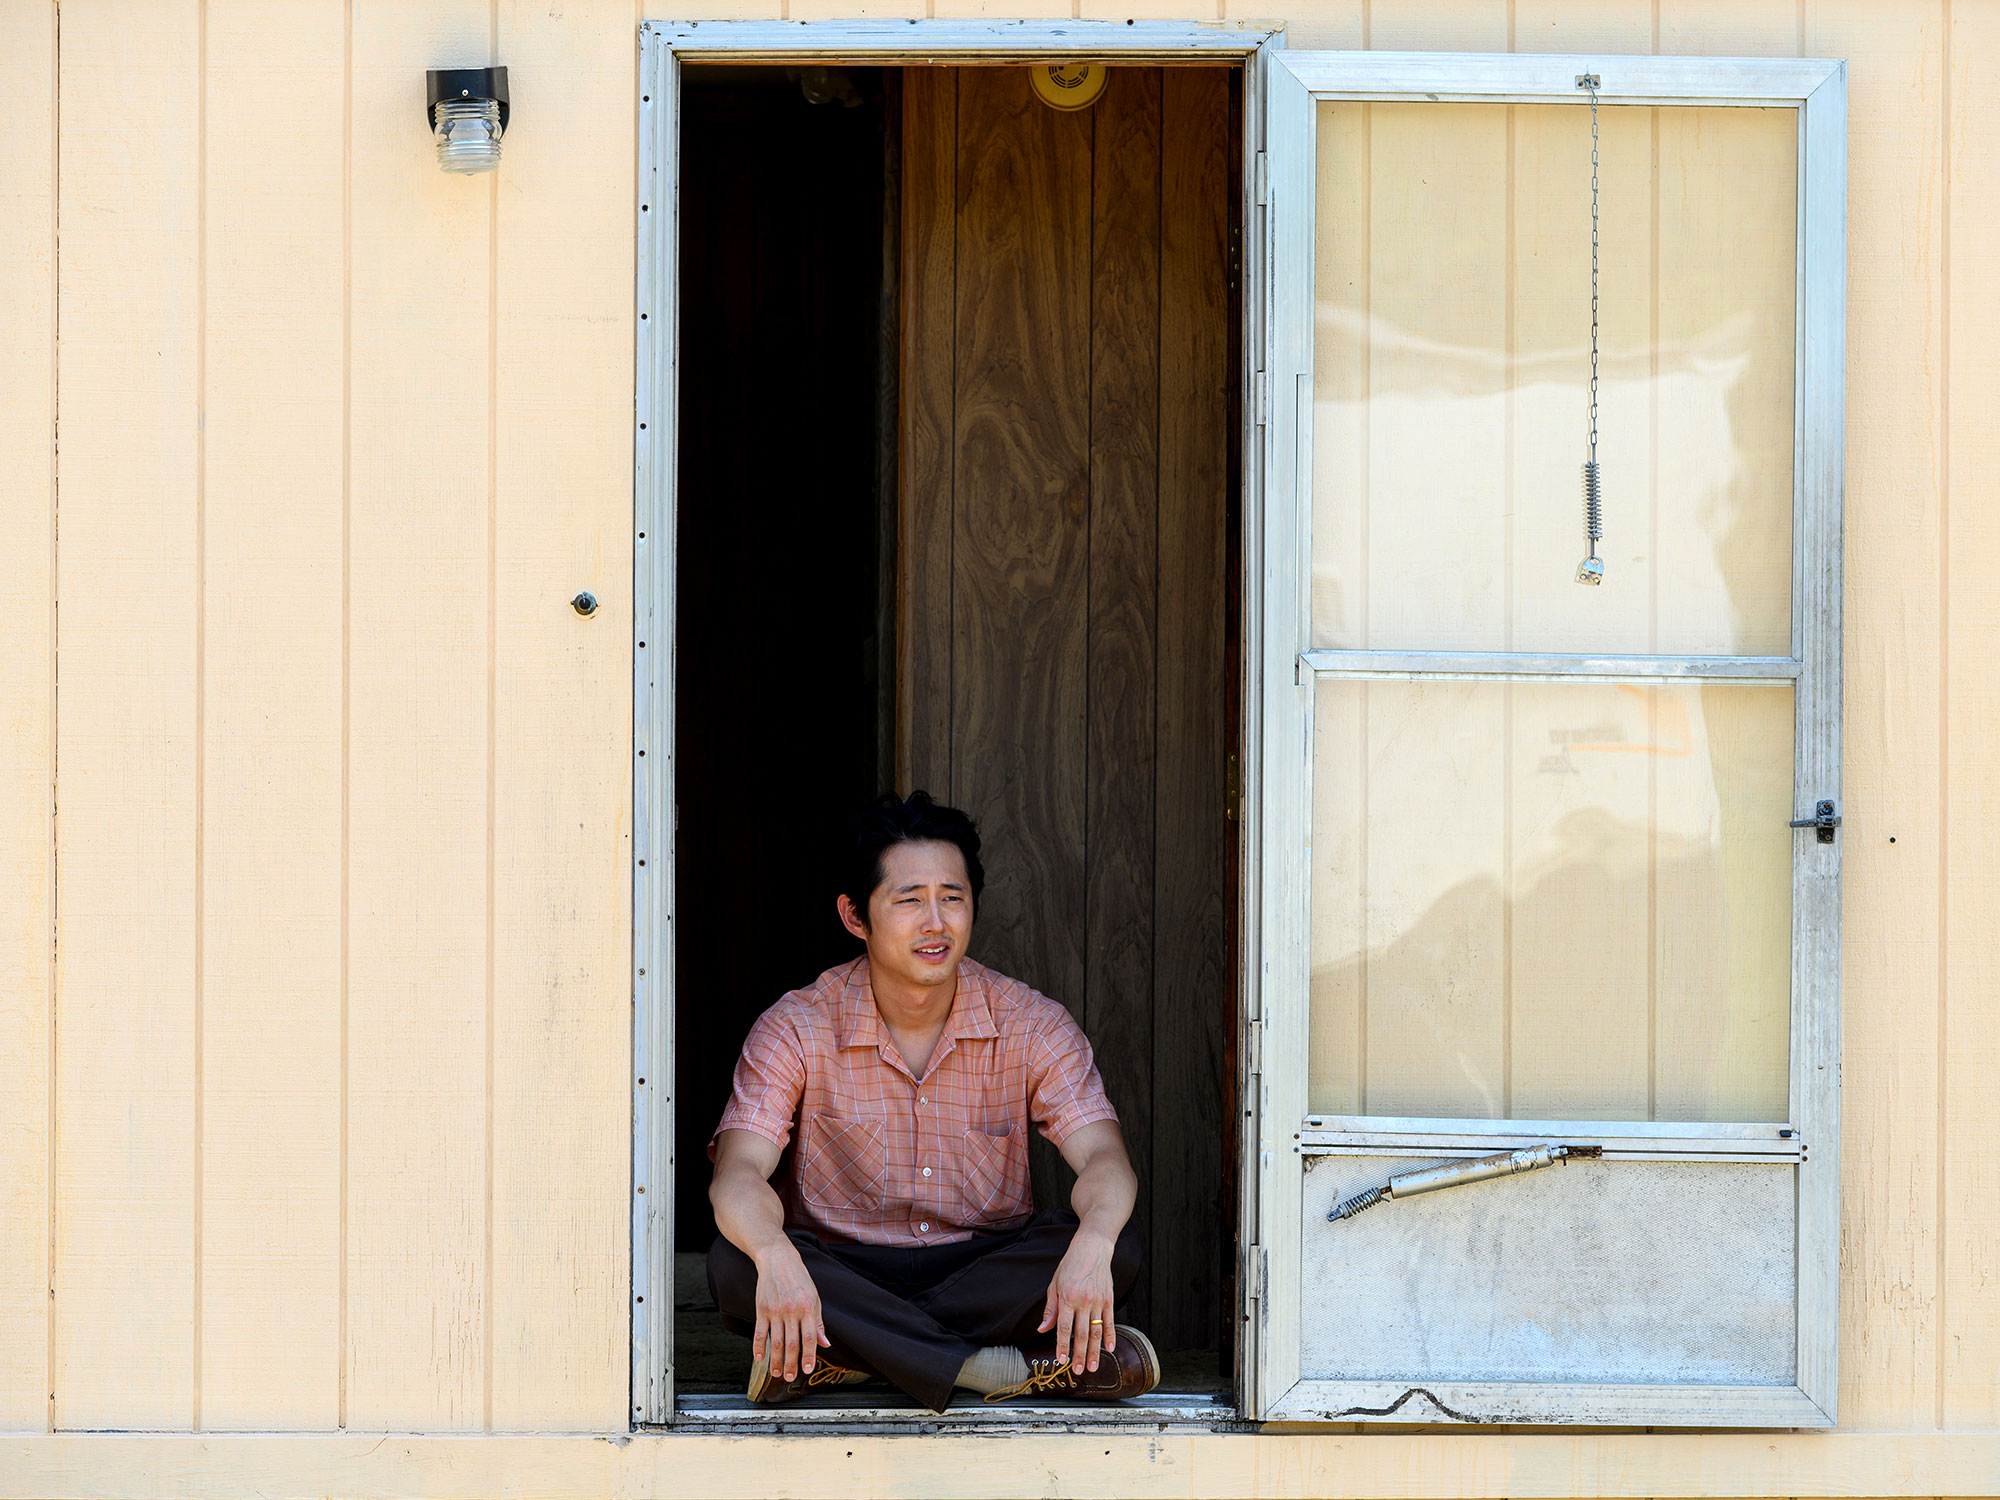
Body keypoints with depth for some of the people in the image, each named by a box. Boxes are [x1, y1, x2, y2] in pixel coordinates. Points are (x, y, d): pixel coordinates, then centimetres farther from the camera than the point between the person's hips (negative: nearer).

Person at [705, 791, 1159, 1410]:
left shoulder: (1033, 1027, -4)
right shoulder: (797, 1030, -8)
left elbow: (1104, 1158, -15)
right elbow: (738, 1175, -20)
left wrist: (1092, 1246, -40)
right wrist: (775, 1258, -45)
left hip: (986, 1269, 1)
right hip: (842, 1274, -1)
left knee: (1117, 1247, -27)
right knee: (734, 1264, -32)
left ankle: (846, 1357, -29)